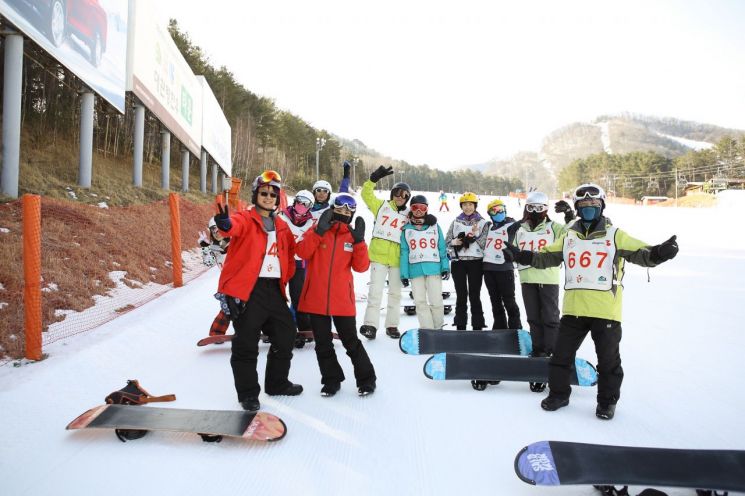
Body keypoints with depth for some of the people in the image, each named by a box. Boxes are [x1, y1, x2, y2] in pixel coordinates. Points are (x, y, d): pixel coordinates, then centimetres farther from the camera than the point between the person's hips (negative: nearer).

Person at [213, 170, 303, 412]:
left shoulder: (282, 226, 15)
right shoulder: (246, 219, -4)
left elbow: (290, 250, 28)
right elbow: (235, 226, -28)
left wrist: (287, 275, 15)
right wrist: (225, 224, -51)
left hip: (275, 288, 7)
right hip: (247, 289, -6)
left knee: (286, 335, 15)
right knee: (246, 344, 0)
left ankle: (277, 383, 34)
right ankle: (248, 394, 17)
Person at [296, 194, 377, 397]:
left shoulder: (353, 236, 6)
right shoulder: (316, 231, 4)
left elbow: (361, 267, -3)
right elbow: (302, 252, -13)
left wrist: (359, 241, -13)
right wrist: (319, 231, -19)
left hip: (342, 300, 0)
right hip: (316, 298, 1)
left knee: (351, 342, 5)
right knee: (323, 343, 11)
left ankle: (366, 379, 20)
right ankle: (331, 379, 27)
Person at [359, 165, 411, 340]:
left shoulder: (408, 215, 12)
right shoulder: (381, 205, 8)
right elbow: (366, 194, 1)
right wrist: (375, 177, -9)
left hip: (397, 257, 3)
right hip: (379, 254, -3)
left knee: (395, 292, 10)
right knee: (375, 291, -5)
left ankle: (392, 325, 21)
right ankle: (370, 324, 1)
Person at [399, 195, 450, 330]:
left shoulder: (435, 226, 9)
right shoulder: (406, 229, 10)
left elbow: (442, 248, 7)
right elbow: (404, 253, 7)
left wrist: (445, 267, -2)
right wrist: (404, 274, 1)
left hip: (434, 268, -1)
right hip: (415, 270, 1)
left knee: (436, 301, -3)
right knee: (420, 302, 3)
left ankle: (438, 328, 16)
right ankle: (427, 330, 12)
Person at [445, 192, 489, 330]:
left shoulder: (483, 223, 6)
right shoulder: (456, 222, 12)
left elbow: (485, 244, -3)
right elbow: (447, 241, 9)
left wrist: (472, 238, -18)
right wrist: (454, 242, -12)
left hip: (475, 262, -2)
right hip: (458, 262, 2)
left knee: (474, 296, 1)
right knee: (461, 296, 6)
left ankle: (477, 326, 9)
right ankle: (460, 326, 14)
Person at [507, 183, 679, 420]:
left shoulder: (614, 235, 0)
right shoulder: (568, 236, 10)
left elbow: (641, 253, -7)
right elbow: (547, 257, 12)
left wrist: (658, 253, -28)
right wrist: (523, 256, -2)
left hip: (606, 311, -3)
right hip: (573, 309, 3)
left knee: (608, 360, 10)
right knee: (561, 354, 11)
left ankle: (607, 400, 29)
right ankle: (559, 393, 29)